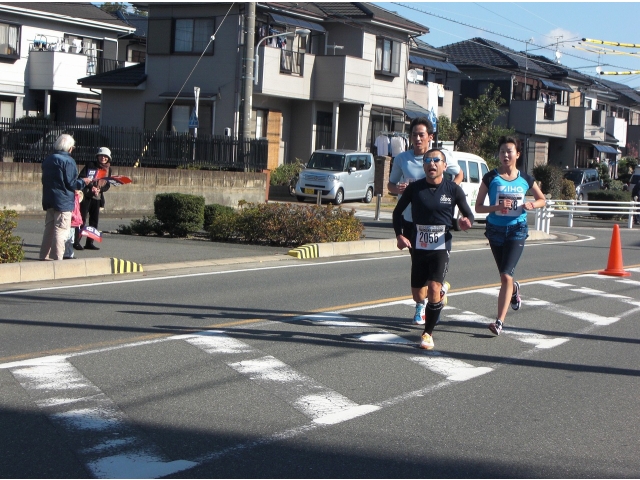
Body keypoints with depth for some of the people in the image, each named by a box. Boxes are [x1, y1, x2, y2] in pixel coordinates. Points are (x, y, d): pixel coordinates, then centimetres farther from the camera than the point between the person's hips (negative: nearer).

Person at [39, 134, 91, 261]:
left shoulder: (48, 160, 11)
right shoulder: (68, 161, -14)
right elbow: (71, 183, -16)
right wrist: (83, 182, 1)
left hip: (49, 200, 8)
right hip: (63, 201, -8)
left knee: (49, 229, 15)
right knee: (61, 230, -4)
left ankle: (45, 256, 19)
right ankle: (56, 258, -5)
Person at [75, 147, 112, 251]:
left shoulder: (108, 169, 11)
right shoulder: (90, 165, -2)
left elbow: (107, 185, 10)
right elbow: (81, 178, -7)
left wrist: (99, 189, -11)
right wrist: (91, 187, -19)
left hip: (97, 198, 5)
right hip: (86, 196, -5)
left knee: (94, 221, 6)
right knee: (82, 219, -7)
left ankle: (89, 243, 12)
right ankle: (76, 242, -3)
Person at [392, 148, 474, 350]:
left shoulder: (453, 190, -3)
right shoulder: (414, 188, -2)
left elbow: (468, 214, 5)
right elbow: (398, 212, 9)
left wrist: (466, 221, -19)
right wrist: (399, 235, -6)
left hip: (441, 245, -2)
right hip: (418, 246, 2)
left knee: (434, 288, -18)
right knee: (418, 295, 8)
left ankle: (428, 333, -1)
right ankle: (441, 290, 45)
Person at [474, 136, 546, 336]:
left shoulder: (525, 179, 1)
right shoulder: (491, 178, -3)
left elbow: (542, 199, 15)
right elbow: (478, 207, -3)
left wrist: (532, 205, -7)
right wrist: (497, 207, -20)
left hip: (517, 230, -1)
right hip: (495, 230, 1)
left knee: (506, 276, -14)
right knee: (505, 275, 15)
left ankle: (499, 321, -15)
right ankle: (514, 289, 53)